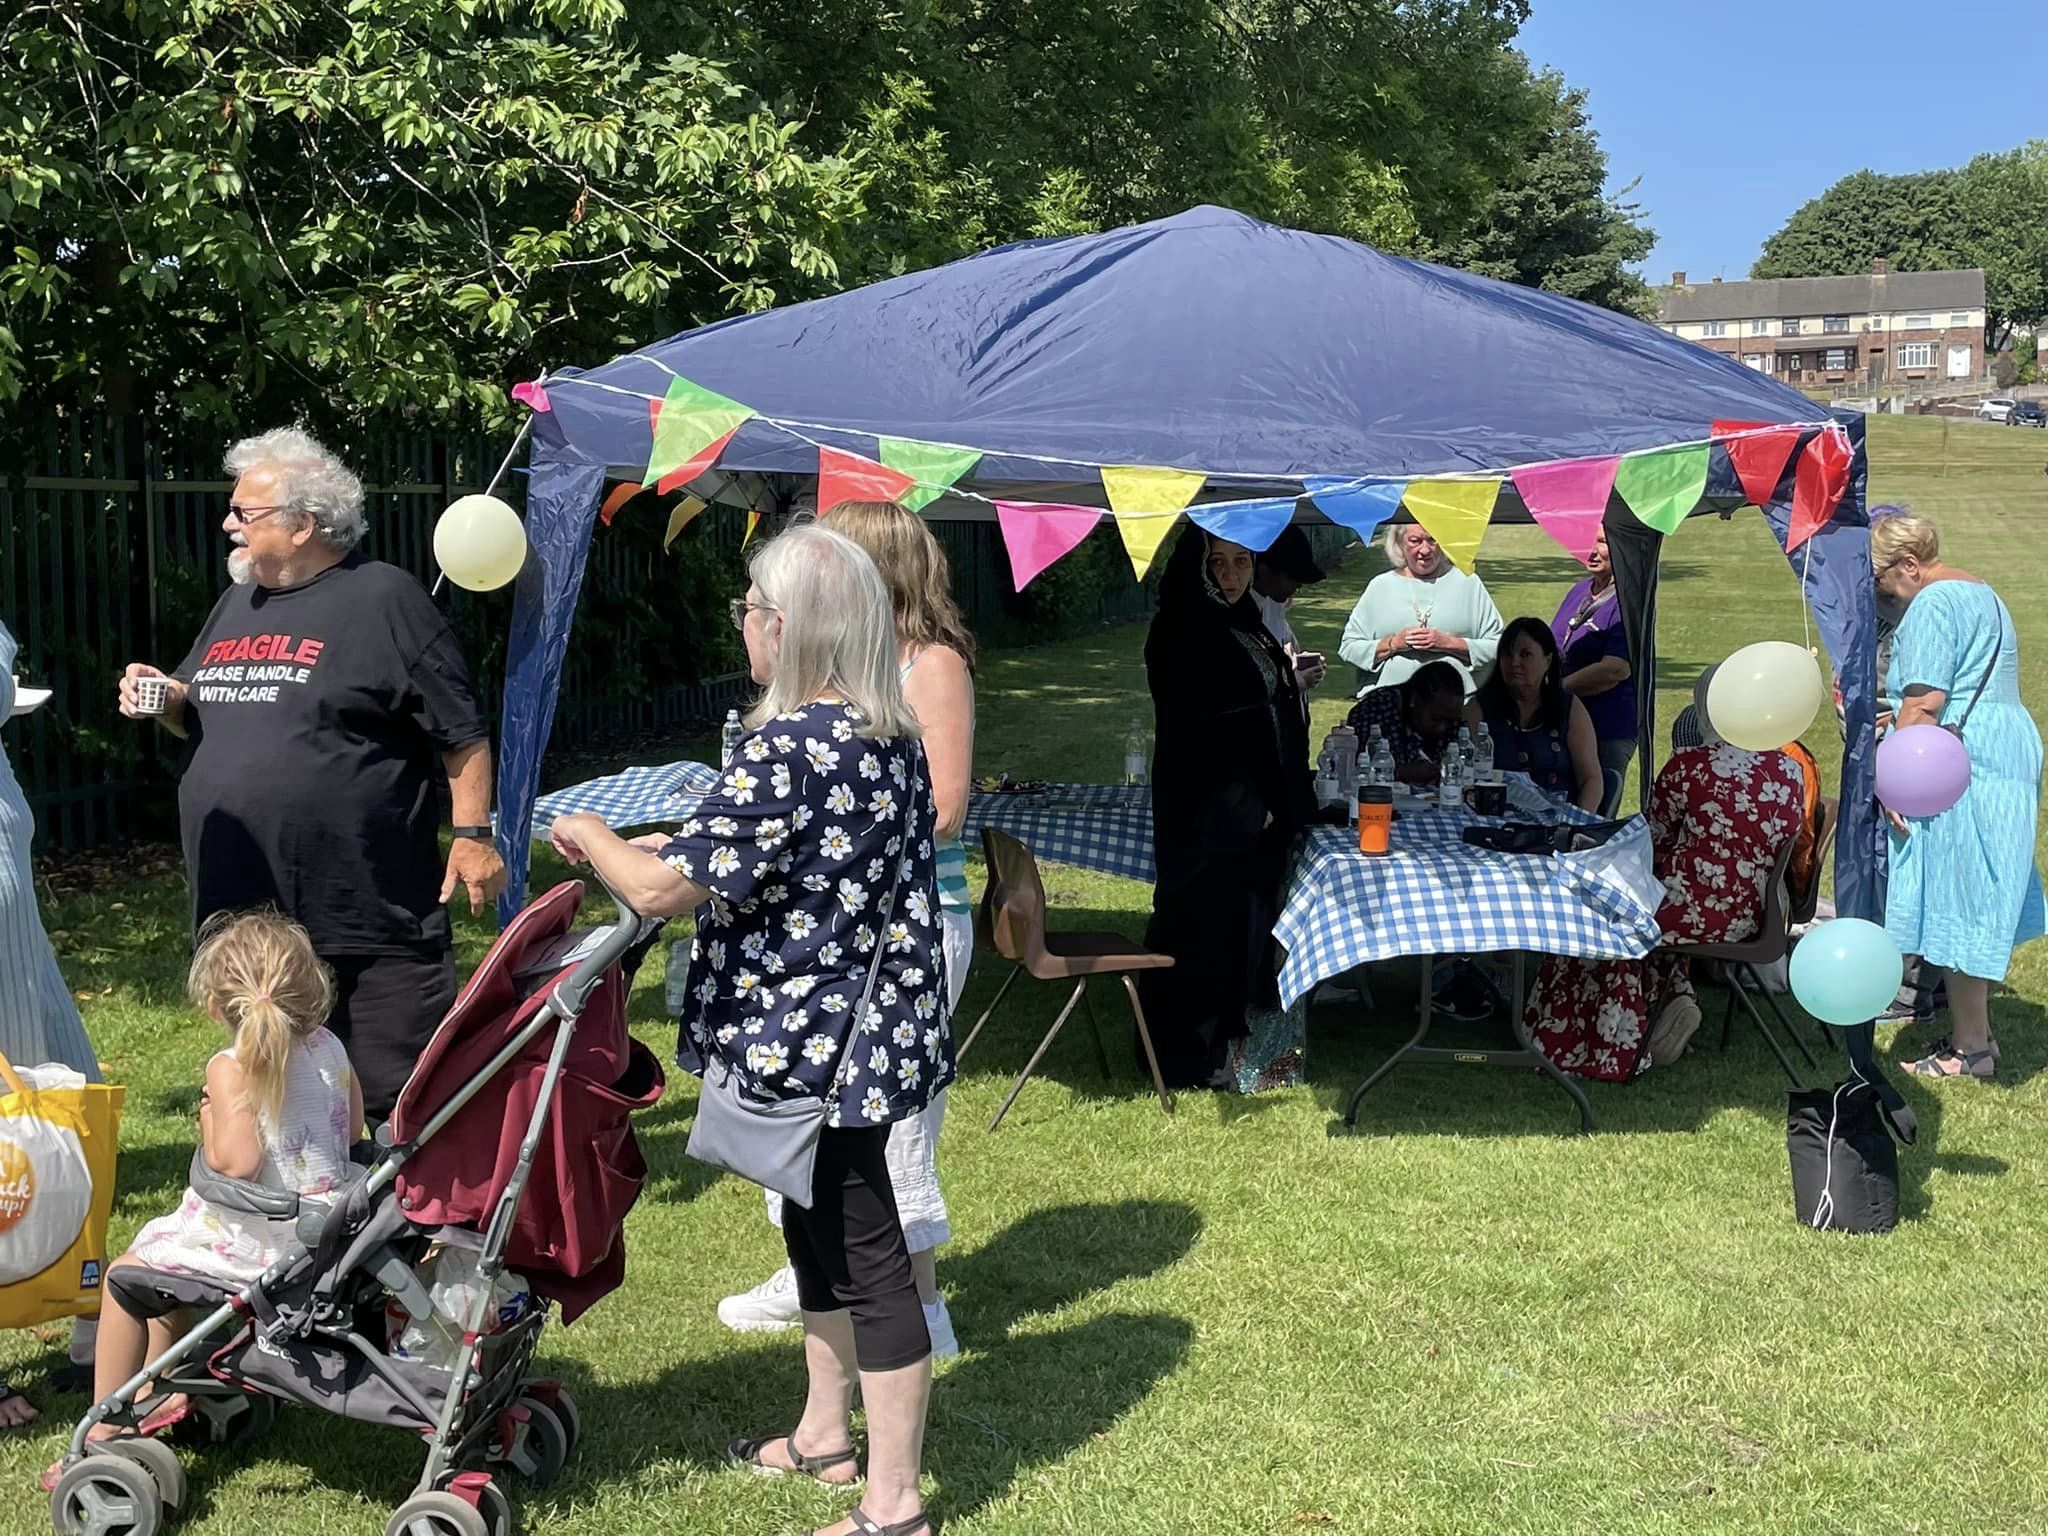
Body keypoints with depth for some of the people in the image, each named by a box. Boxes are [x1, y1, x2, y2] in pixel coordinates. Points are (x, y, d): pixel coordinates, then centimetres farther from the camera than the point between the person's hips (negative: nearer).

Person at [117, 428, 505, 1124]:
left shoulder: (382, 599, -5)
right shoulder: (236, 603, 16)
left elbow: (461, 731, -6)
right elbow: (211, 725, 27)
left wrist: (473, 836, -10)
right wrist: (168, 701, 6)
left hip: (367, 911, -7)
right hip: (243, 906, 7)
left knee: (400, 1093, -1)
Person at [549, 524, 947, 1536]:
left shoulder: (786, 749, -23)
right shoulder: (893, 736, 6)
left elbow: (662, 891, -20)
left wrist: (590, 836, 0)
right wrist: (677, 846, 16)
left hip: (816, 1041, -9)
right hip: (874, 1023, 9)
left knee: (862, 1250, 0)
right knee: (820, 1227, 22)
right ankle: (825, 1436, 39)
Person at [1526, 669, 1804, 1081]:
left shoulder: (1690, 765, -16)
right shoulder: (1790, 770, 0)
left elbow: (1651, 841, -5)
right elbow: (1786, 845, 12)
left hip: (1694, 912, -6)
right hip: (1749, 918, 6)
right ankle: (1673, 997, 17)